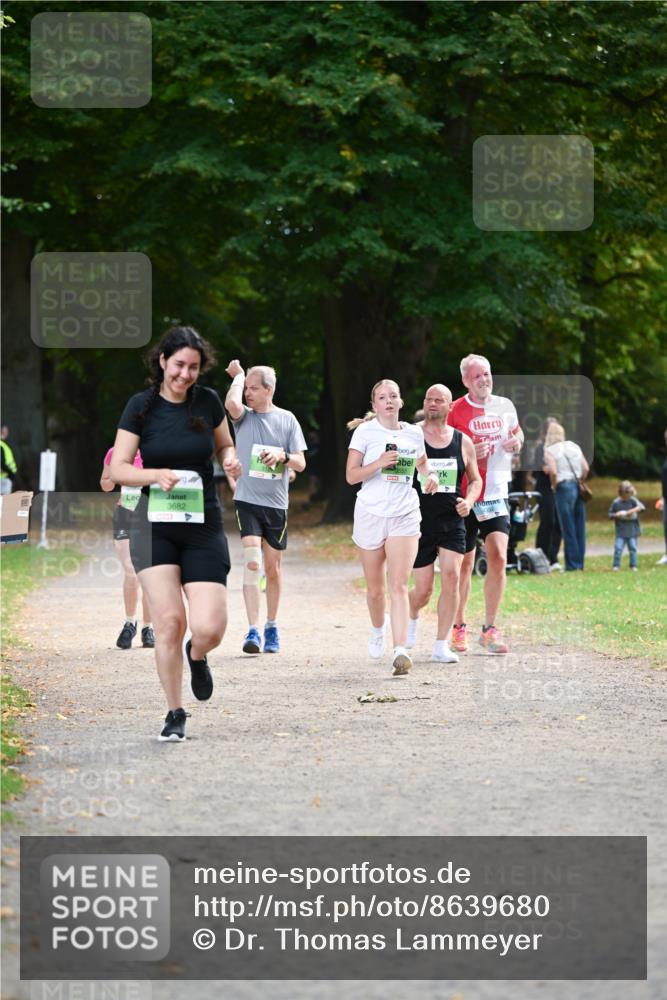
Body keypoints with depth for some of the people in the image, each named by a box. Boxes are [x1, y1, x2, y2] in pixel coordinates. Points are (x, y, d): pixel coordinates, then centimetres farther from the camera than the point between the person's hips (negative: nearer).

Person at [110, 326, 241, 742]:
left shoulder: (208, 402, 3)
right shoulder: (141, 406, -1)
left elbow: (224, 445, 20)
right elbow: (118, 468, -2)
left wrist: (230, 458, -4)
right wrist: (156, 475, -21)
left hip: (204, 525, 1)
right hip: (155, 524, -1)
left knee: (209, 628, -10)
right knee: (170, 621, -11)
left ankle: (197, 657, 28)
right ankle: (176, 715, 5)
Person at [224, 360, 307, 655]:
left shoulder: (287, 420, 5)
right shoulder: (244, 416, 2)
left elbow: (301, 464, 4)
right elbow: (231, 402, -23)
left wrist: (283, 456, -17)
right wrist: (238, 376, -6)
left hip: (276, 503, 2)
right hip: (247, 500, -2)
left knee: (273, 568, 10)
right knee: (252, 562, -16)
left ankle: (272, 626, 26)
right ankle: (253, 631, -21)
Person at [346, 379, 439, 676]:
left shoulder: (414, 433, 8)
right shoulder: (364, 432, -1)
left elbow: (422, 462, 28)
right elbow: (351, 475, -5)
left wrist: (430, 474, 6)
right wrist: (379, 463, -19)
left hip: (405, 516, 1)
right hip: (371, 514, -1)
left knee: (399, 585, -13)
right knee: (375, 588, 10)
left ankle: (400, 651, -22)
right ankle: (378, 629, 40)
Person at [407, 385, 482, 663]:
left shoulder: (463, 442, 6)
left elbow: (475, 479, 16)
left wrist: (469, 501, -2)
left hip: (452, 522, 2)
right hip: (420, 522, -2)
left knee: (451, 577, -15)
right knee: (423, 589, 0)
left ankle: (441, 645, -5)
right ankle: (411, 617, 38)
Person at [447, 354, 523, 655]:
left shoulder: (504, 406, 6)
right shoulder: (455, 411, -7)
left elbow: (517, 435, 23)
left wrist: (517, 443, 0)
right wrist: (468, 453, -21)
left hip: (496, 494, 3)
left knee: (498, 558, -9)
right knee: (464, 564, 4)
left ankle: (489, 629, 0)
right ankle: (459, 627, 20)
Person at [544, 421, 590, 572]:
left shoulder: (550, 450, -3)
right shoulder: (574, 446, 12)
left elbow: (553, 471, -16)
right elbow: (586, 468, 6)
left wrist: (554, 486, 0)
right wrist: (580, 483, 14)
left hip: (564, 487, -5)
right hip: (578, 487, 5)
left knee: (568, 527, -1)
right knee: (580, 527, 10)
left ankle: (572, 564, 0)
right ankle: (580, 562, 14)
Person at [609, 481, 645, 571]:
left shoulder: (633, 501, -1)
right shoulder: (616, 502, 3)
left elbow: (641, 507, -15)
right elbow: (610, 514, 9)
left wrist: (632, 511, -25)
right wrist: (616, 515, -12)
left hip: (632, 530, 0)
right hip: (621, 531, 0)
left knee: (632, 547, 1)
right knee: (618, 548, -8)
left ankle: (633, 565, 11)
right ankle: (616, 565, 0)